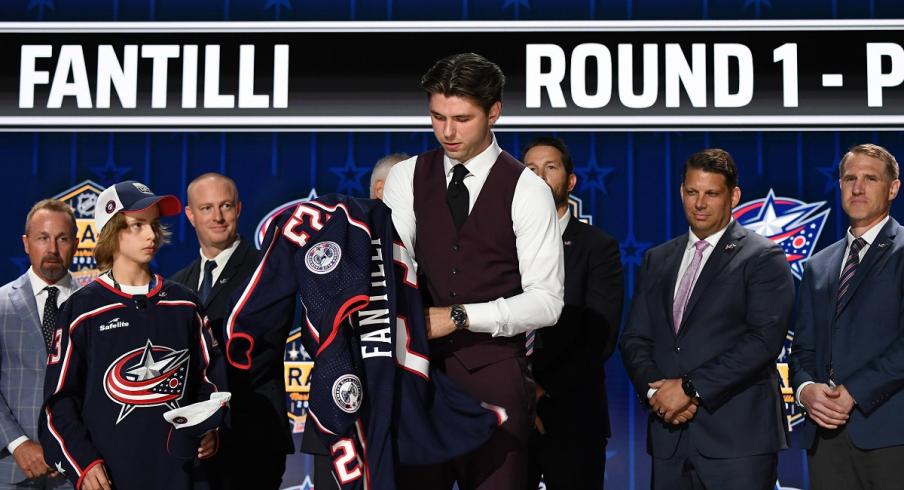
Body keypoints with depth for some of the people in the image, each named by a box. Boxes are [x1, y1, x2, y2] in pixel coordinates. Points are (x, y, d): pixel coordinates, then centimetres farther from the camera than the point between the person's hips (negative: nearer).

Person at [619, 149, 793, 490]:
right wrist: (654, 390, -7)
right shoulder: (656, 260, 17)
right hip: (669, 436, 4)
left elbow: (765, 340, -11)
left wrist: (690, 387, -13)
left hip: (738, 437, -4)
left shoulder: (763, 257, 0)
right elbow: (634, 338, 13)